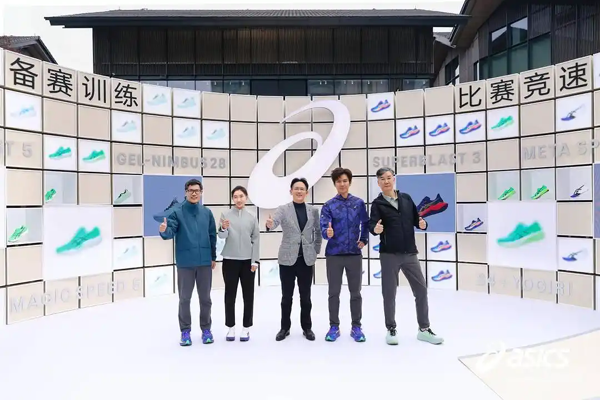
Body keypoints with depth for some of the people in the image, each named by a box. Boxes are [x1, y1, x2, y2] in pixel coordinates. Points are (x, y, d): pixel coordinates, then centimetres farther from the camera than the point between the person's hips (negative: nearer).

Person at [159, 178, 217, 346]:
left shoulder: (207, 212, 5)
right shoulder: (177, 212, -4)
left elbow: (212, 236, 9)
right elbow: (170, 233, -15)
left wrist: (213, 257, 9)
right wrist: (164, 230, -38)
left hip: (205, 262, 2)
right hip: (185, 262, -2)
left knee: (205, 298, 11)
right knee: (184, 298, 8)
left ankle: (206, 329, 25)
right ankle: (185, 330, 22)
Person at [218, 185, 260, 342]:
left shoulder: (252, 217, 3)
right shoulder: (226, 215, 0)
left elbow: (256, 240, 4)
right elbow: (222, 236, -9)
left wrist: (255, 261, -2)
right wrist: (223, 228, -31)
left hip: (247, 260, 1)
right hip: (230, 260, -1)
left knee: (248, 295, 5)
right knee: (230, 294, 6)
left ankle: (246, 327, 17)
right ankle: (231, 327, 18)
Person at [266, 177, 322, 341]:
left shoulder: (313, 211, 5)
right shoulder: (283, 209, -2)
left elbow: (318, 232, 12)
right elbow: (274, 221, -21)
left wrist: (315, 252, 7)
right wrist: (269, 224, -44)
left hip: (306, 259, 2)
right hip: (287, 258, -1)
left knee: (305, 296, 10)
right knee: (286, 296, 8)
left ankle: (307, 327, 24)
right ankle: (285, 327, 23)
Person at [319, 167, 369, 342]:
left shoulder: (359, 203, 3)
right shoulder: (329, 205, -3)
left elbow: (365, 223, 14)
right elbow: (323, 227, -12)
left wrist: (364, 240, 4)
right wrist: (327, 233, -33)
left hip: (354, 253, 1)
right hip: (334, 254, -1)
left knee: (355, 292, 9)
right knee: (334, 292, 8)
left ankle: (356, 327, 22)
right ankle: (334, 326, 21)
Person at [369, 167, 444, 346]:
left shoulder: (406, 198, 9)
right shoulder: (378, 204, -3)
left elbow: (415, 218, 13)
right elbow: (372, 224, -16)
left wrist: (422, 224, -9)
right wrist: (375, 229, -39)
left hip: (410, 253, 4)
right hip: (389, 254, -3)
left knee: (421, 290, 7)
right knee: (389, 293, 4)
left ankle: (424, 329, 21)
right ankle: (391, 330, 20)